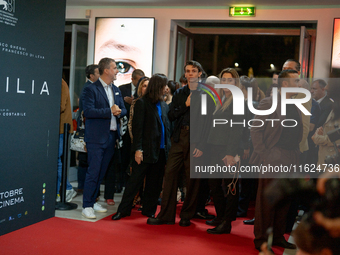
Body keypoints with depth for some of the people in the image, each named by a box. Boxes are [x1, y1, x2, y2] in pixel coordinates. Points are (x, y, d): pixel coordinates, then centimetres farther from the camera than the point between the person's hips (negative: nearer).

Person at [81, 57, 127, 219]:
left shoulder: (116, 90, 16)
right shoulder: (91, 89, -8)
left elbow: (123, 109, 17)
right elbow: (88, 111, -18)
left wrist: (119, 112, -7)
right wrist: (109, 111, -18)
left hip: (111, 136, 7)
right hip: (96, 137, -7)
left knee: (102, 172, 12)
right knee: (93, 172, -5)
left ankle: (92, 201, 23)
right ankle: (87, 206, 4)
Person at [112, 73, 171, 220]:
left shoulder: (164, 105, 13)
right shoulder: (142, 103, -5)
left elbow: (167, 126, 15)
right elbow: (137, 128, -9)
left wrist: (168, 147, 6)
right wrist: (137, 149, -15)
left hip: (161, 151, 6)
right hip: (146, 150, -6)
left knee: (155, 183, 11)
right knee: (135, 180, 0)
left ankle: (149, 210, 23)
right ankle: (123, 210, 11)